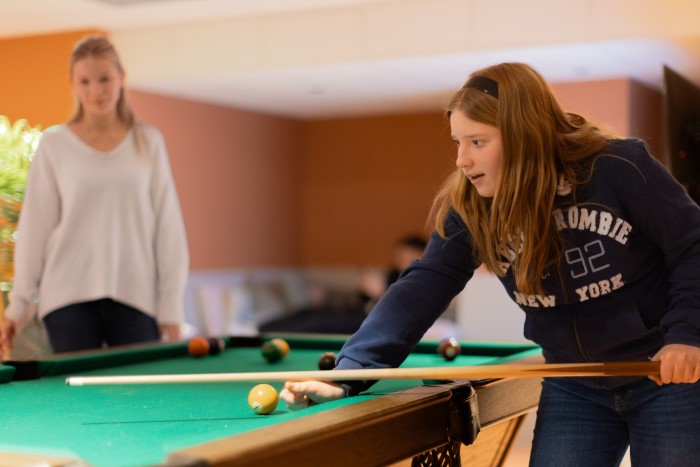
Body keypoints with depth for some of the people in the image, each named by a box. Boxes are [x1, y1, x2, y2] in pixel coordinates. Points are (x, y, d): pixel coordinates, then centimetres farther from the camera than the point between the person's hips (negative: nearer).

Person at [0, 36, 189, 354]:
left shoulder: (149, 143, 4)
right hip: (69, 295, 0)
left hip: (135, 296, 1)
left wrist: (170, 307, 0)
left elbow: (168, 228, 3)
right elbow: (35, 228, 3)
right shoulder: (54, 145, 2)